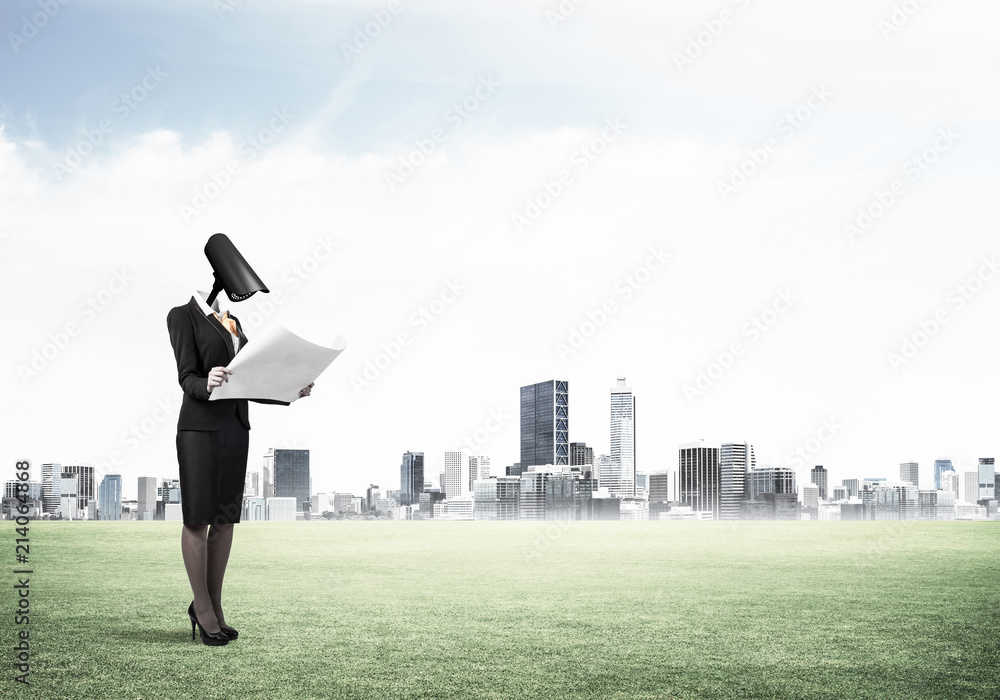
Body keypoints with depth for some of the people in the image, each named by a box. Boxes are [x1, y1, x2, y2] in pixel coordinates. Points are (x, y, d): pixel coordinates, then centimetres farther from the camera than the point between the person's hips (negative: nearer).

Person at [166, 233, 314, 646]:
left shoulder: (232, 322, 17)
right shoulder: (183, 316, -4)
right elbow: (187, 378, -14)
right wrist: (207, 384, -36)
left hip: (235, 428, 7)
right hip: (200, 427, -7)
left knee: (225, 519, 8)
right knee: (197, 518, -1)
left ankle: (214, 606, 15)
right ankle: (203, 608, 5)